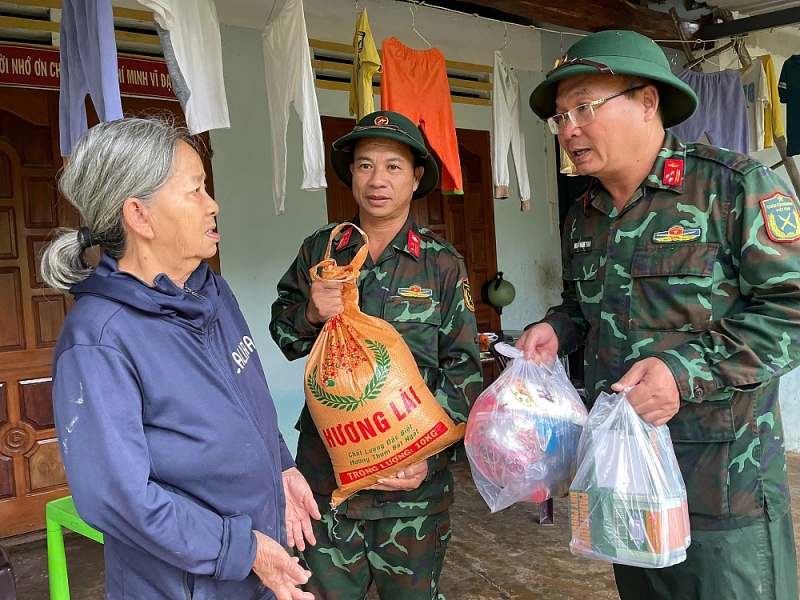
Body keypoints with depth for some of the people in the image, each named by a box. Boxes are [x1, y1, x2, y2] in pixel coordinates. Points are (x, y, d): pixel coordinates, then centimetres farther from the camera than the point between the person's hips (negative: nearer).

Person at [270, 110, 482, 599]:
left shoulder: (443, 264, -3)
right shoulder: (320, 250, 2)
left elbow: (465, 370, -3)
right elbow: (282, 335, 9)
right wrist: (311, 314, -13)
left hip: (413, 482, -1)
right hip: (327, 467, 1)